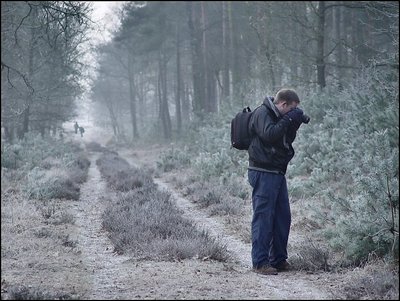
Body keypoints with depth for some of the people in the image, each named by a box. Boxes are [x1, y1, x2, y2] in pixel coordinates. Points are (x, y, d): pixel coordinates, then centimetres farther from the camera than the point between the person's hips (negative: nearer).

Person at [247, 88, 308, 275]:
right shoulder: (262, 114, -11)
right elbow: (269, 135, -25)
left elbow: (287, 139, 19)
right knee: (263, 217, -9)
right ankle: (260, 263, -7)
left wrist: (294, 125, 3)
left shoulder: (277, 116, 17)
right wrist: (288, 120, -18)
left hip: (277, 173, 10)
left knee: (283, 217, 11)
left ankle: (279, 260, 19)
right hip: (263, 173, -10)